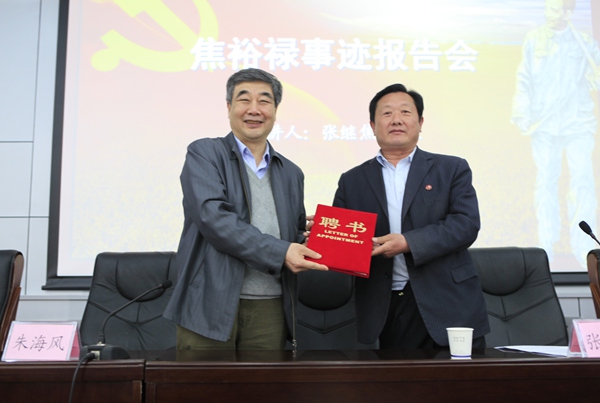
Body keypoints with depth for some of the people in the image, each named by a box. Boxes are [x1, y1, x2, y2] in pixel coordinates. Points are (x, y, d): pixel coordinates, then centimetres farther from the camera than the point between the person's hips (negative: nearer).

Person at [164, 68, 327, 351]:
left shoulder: (291, 173, 17)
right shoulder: (204, 154, 1)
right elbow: (212, 216, -14)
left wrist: (312, 249, -1)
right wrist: (279, 252, -19)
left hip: (270, 309, 4)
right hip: (210, 305, -4)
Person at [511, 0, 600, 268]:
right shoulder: (534, 40, 11)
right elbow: (524, 79, 8)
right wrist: (522, 112, -1)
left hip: (578, 121, 0)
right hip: (544, 123, 0)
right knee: (546, 180, 1)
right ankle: (546, 243, 7)